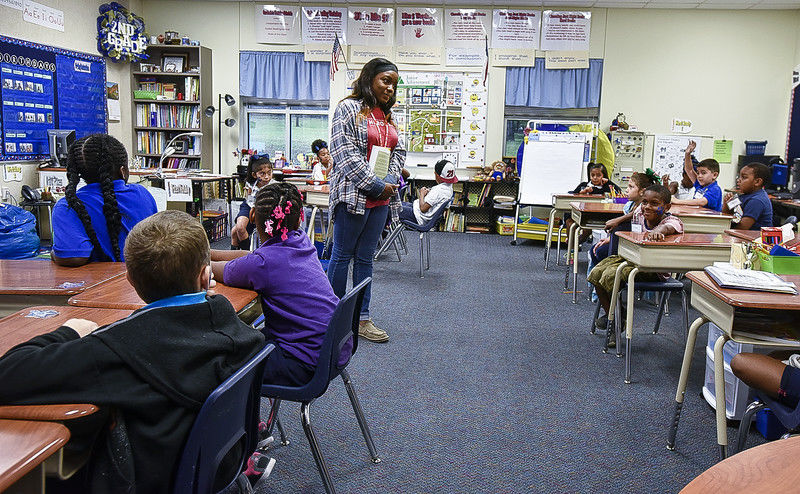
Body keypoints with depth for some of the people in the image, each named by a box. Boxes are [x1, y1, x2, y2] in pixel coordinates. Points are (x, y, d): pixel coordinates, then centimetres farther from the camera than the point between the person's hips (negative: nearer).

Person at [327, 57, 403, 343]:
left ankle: (362, 319, 15)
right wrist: (376, 185, -15)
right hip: (353, 195, -7)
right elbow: (345, 153, -13)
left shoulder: (388, 116, 18)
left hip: (380, 199, 7)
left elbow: (398, 152, 18)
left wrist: (391, 182, -2)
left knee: (365, 258, 10)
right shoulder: (348, 108, -4)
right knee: (342, 255, 1)